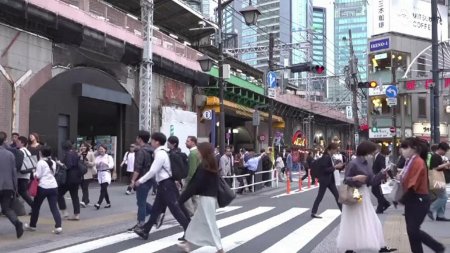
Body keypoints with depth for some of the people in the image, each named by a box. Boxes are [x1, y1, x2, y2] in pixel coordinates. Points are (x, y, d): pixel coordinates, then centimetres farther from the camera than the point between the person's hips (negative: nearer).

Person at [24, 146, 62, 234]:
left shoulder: (40, 163, -8)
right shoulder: (53, 162, 12)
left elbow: (38, 176, -9)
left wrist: (34, 173, 9)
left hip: (43, 187, -5)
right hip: (53, 186, 5)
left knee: (36, 207, 14)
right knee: (54, 207, 0)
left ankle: (32, 225, 28)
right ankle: (58, 227, -12)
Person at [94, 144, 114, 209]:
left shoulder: (109, 157, 1)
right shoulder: (97, 158, 13)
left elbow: (111, 165, -10)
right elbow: (95, 165, 6)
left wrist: (105, 164, -24)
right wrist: (97, 164, -15)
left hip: (106, 173, -5)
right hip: (100, 174, 5)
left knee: (103, 189, -15)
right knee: (104, 190, 8)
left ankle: (98, 203, -23)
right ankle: (108, 203, 19)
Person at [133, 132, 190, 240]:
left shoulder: (160, 154, -15)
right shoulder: (163, 152, 15)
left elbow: (153, 171, -18)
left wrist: (140, 181, -9)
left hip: (166, 184, -10)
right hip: (164, 184, 10)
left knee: (175, 209, -6)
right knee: (156, 209, 15)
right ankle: (145, 230, 24)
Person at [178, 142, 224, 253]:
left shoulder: (203, 167, -18)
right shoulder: (212, 165, 8)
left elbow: (194, 185, -21)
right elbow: (215, 183, 15)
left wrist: (180, 200, -18)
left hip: (206, 198, -9)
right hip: (211, 197, 9)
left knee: (210, 223, -2)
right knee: (196, 221, 18)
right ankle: (188, 244, 28)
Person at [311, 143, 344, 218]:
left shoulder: (329, 157, 10)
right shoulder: (326, 157, -19)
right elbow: (325, 170, -23)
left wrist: (338, 166, 3)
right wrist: (335, 167, -21)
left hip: (330, 180, 9)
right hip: (324, 180, -9)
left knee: (337, 195, 10)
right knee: (320, 196, -1)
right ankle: (313, 213, 8)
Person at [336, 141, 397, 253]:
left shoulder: (366, 164, 8)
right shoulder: (353, 164, -17)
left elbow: (372, 180, 6)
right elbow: (346, 181, -16)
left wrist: (382, 173, -4)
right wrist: (355, 178, -32)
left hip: (365, 195, 9)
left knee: (372, 223, 14)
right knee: (354, 224, 0)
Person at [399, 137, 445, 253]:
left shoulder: (418, 162, -19)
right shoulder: (410, 161, 10)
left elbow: (413, 185, -22)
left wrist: (403, 200, -13)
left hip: (419, 201, -9)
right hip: (412, 200, 9)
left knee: (413, 230, -4)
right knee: (411, 230, 9)